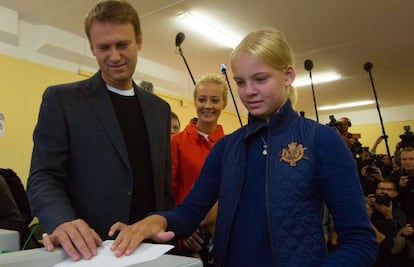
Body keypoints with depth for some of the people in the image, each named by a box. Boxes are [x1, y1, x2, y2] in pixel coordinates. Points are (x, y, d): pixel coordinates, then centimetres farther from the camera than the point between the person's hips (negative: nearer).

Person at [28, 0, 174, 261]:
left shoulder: (160, 108, 7)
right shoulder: (62, 99, -4)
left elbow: (163, 183, 11)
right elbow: (43, 177, -9)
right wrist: (63, 222, -27)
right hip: (89, 248, -3)